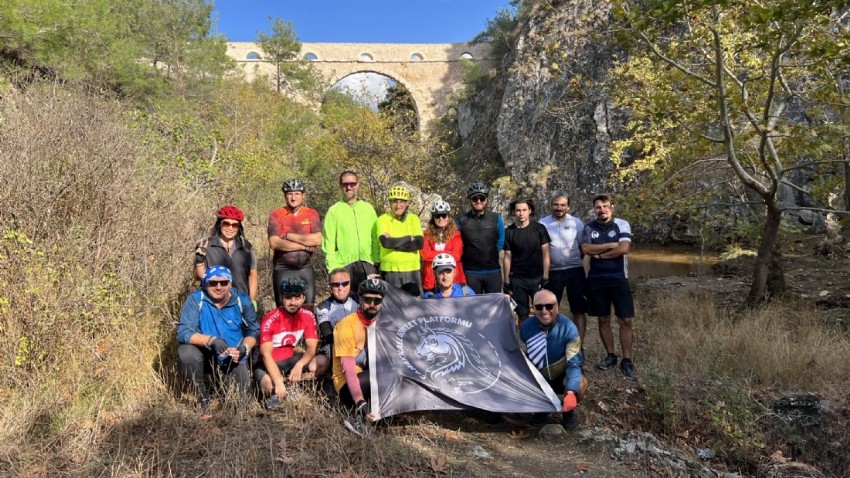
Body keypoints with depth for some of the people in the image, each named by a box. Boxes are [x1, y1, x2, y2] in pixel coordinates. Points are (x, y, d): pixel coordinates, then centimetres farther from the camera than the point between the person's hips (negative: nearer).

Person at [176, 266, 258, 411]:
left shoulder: (242, 300, -8)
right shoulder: (195, 299, -15)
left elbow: (253, 331, -1)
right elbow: (183, 332, -22)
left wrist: (245, 348, -22)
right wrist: (211, 340, -38)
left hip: (233, 359, 2)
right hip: (204, 355, -1)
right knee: (186, 353, -32)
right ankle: (203, 396, -6)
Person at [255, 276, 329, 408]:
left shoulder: (308, 316, -8)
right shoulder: (271, 319, -22)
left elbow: (312, 348, -10)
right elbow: (266, 354, -28)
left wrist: (299, 365, -32)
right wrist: (279, 382, -39)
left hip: (290, 360, 5)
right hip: (270, 363, -5)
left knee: (323, 362, -21)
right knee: (269, 385, -39)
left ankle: (288, 384, -23)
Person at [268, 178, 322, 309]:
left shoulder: (312, 214, 2)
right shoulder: (276, 215, -3)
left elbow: (317, 239, -13)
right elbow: (274, 243, -16)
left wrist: (288, 235, -13)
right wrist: (305, 246, -16)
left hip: (305, 269, 1)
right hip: (283, 270, -1)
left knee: (308, 309, 6)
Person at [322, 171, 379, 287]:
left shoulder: (368, 208, 10)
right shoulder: (334, 211, 3)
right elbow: (329, 242, -1)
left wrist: (376, 260, 1)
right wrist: (332, 267, -7)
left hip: (367, 264, 2)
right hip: (343, 265, -2)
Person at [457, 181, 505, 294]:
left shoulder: (496, 218, 2)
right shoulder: (462, 221, 0)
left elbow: (501, 241, 10)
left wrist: (490, 256, 10)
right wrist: (470, 257, 7)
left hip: (493, 271, 1)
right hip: (471, 272, 0)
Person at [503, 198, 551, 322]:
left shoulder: (539, 228, 0)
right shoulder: (509, 232, 3)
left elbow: (545, 254, 0)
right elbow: (507, 257, 5)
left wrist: (545, 278, -6)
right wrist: (507, 282, 2)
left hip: (537, 278, -1)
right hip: (517, 279, 1)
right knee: (522, 314, 6)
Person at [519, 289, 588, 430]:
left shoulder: (568, 328, -27)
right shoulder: (526, 327, -19)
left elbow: (574, 363, -30)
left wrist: (571, 392, -46)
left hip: (562, 376, -2)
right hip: (538, 378, 3)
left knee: (580, 384, -33)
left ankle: (568, 412, 1)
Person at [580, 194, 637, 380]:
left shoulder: (622, 225, -3)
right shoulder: (590, 227, 4)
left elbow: (624, 248, -18)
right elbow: (585, 249, -11)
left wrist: (599, 254, -11)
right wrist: (611, 245, -14)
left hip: (618, 278, -2)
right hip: (596, 279, 3)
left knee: (625, 321, -3)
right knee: (603, 320, 9)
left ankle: (626, 361, 5)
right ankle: (611, 356, 22)